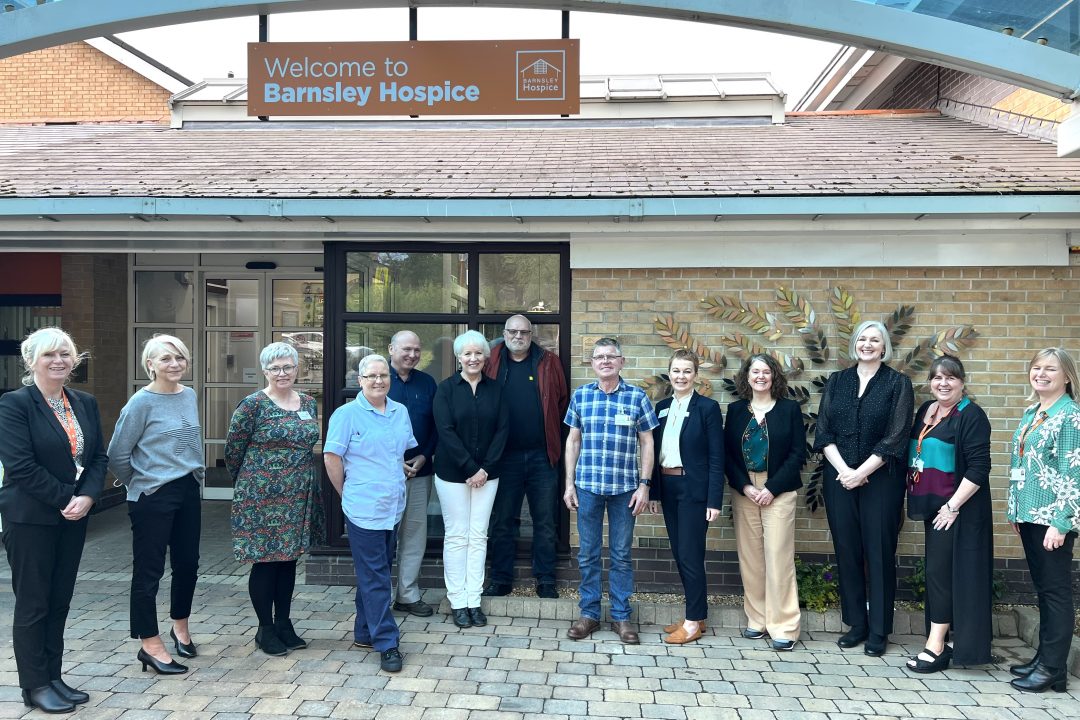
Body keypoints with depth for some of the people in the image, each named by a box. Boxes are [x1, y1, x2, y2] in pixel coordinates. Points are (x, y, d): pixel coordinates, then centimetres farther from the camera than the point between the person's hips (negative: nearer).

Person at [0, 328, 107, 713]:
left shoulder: (85, 403, 7)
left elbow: (99, 457, 6)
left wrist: (87, 497, -10)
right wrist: (66, 499, -15)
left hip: (73, 516, 6)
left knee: (59, 601, 12)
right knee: (33, 603, 5)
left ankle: (53, 678, 23)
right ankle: (35, 686, 16)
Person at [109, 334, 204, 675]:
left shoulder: (189, 396, 6)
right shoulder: (142, 402, -13)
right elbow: (117, 454, -9)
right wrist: (139, 482, 2)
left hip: (187, 493, 6)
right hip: (152, 497, -6)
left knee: (187, 563, 14)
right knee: (149, 570, 3)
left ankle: (180, 626, 35)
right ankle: (150, 644, 15)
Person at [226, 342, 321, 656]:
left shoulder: (309, 403, 8)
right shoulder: (253, 404, -9)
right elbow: (233, 448, -3)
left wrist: (305, 482, 13)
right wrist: (247, 482, 7)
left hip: (298, 497, 5)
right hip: (262, 497, -5)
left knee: (289, 558, 13)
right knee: (265, 560, 3)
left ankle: (284, 622, 26)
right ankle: (265, 629, 17)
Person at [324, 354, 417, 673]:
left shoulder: (400, 412, 8)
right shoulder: (347, 414, -9)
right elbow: (331, 458, -8)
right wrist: (347, 493, -2)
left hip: (393, 507, 7)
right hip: (364, 509, -6)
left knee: (376, 572, 16)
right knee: (375, 577, -2)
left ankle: (365, 632, 30)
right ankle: (387, 644, 4)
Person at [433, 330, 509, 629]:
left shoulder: (495, 389, 4)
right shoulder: (446, 388, -3)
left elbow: (502, 429, 0)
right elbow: (446, 431, -10)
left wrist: (485, 468, -9)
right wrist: (470, 469, -14)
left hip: (486, 473, 3)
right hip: (453, 473, -2)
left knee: (478, 536, 6)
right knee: (456, 536, 3)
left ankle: (474, 601, 14)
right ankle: (458, 602, 12)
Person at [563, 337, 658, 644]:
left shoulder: (637, 397, -1)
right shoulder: (580, 395, 3)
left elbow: (646, 443, 2)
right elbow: (573, 441, 8)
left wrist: (644, 484, -4)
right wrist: (569, 483, 4)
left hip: (625, 487, -1)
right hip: (587, 486, 1)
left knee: (622, 555, 8)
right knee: (587, 554, 8)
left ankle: (621, 616, 20)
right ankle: (589, 614, 21)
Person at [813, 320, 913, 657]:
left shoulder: (898, 383, 0)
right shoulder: (836, 381, 9)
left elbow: (895, 438, -7)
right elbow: (823, 431, 4)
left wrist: (860, 473, -12)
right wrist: (843, 470, -10)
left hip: (880, 480, -3)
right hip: (840, 478, 3)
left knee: (879, 552, 2)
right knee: (847, 550, 7)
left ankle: (878, 631, 13)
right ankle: (856, 623, 20)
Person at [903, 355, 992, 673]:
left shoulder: (971, 416, -11)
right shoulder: (925, 411, 12)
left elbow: (978, 468, -17)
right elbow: (914, 455, 20)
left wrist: (952, 506, -18)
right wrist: (916, 498, 14)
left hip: (956, 509, -7)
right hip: (932, 505, 7)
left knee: (940, 571, -6)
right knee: (938, 571, 12)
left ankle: (936, 646, 1)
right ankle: (948, 640, 23)